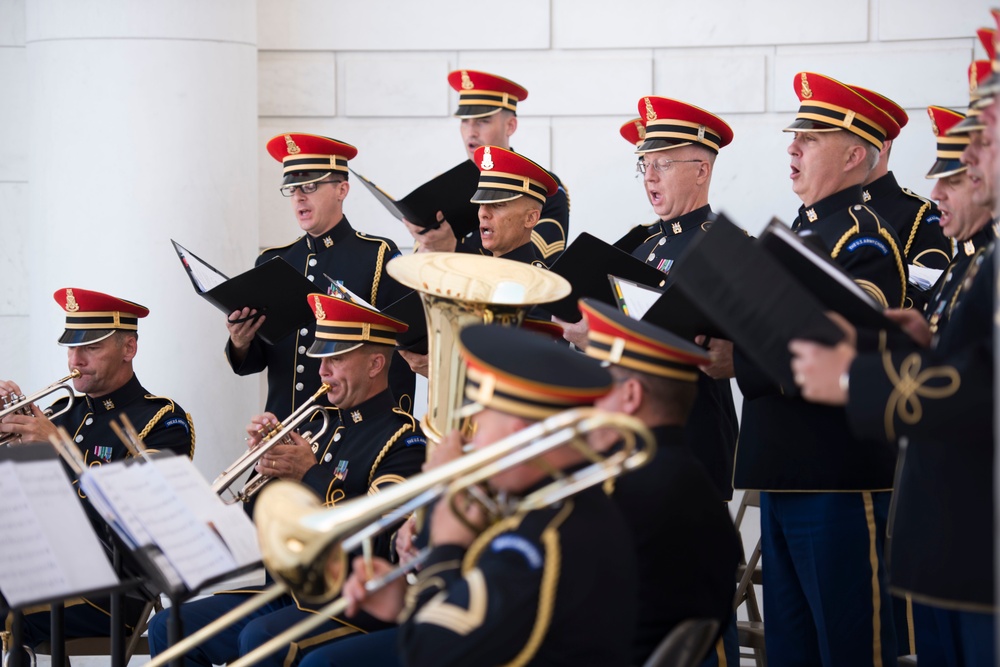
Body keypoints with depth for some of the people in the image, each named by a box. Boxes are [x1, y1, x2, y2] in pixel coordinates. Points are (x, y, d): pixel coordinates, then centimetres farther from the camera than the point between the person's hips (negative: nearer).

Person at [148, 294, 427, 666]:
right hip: (289, 592, 9)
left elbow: (380, 540, -22)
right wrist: (265, 459, 0)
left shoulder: (403, 440, -8)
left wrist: (310, 475, -16)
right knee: (168, 629, -2)